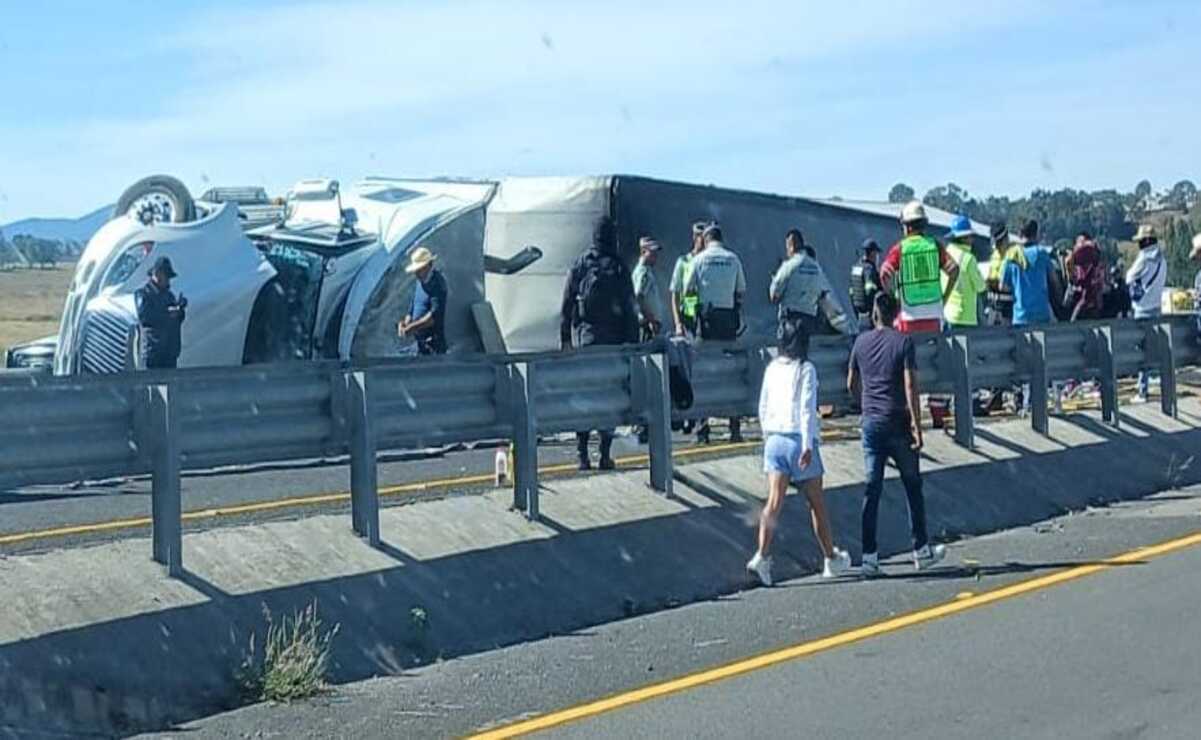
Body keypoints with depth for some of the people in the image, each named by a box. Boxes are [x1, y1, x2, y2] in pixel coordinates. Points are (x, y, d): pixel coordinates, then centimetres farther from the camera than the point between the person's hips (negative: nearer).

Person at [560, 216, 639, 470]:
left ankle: (583, 455, -1)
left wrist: (565, 337, 8)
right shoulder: (619, 269, -3)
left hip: (584, 336, 1)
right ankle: (605, 455, 2)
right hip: (612, 338, -1)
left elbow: (566, 305, 2)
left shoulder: (579, 265, 1)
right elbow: (630, 310, -3)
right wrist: (632, 342, 2)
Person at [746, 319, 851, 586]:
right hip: (799, 438, -4)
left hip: (775, 440, 4)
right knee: (817, 503, 9)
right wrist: (808, 445, -17)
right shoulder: (806, 369, -9)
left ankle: (762, 556, -19)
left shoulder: (772, 368, 7)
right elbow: (807, 409, -15)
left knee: (774, 502, -2)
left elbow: (763, 407, 12)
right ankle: (832, 559, 21)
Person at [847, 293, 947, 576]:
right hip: (898, 422, -3)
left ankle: (869, 556, 1)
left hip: (871, 422, 3)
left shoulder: (861, 342, 5)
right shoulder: (904, 342, -8)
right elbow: (910, 387, -14)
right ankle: (921, 550, 17)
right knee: (912, 486, 10)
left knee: (872, 489, 4)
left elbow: (851, 384, 14)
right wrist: (917, 425, -12)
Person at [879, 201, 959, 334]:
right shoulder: (934, 245, 4)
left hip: (909, 314, -2)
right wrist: (945, 298, 5)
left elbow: (885, 274, -15)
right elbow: (953, 269, -4)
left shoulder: (899, 248, -2)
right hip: (934, 312, 2)